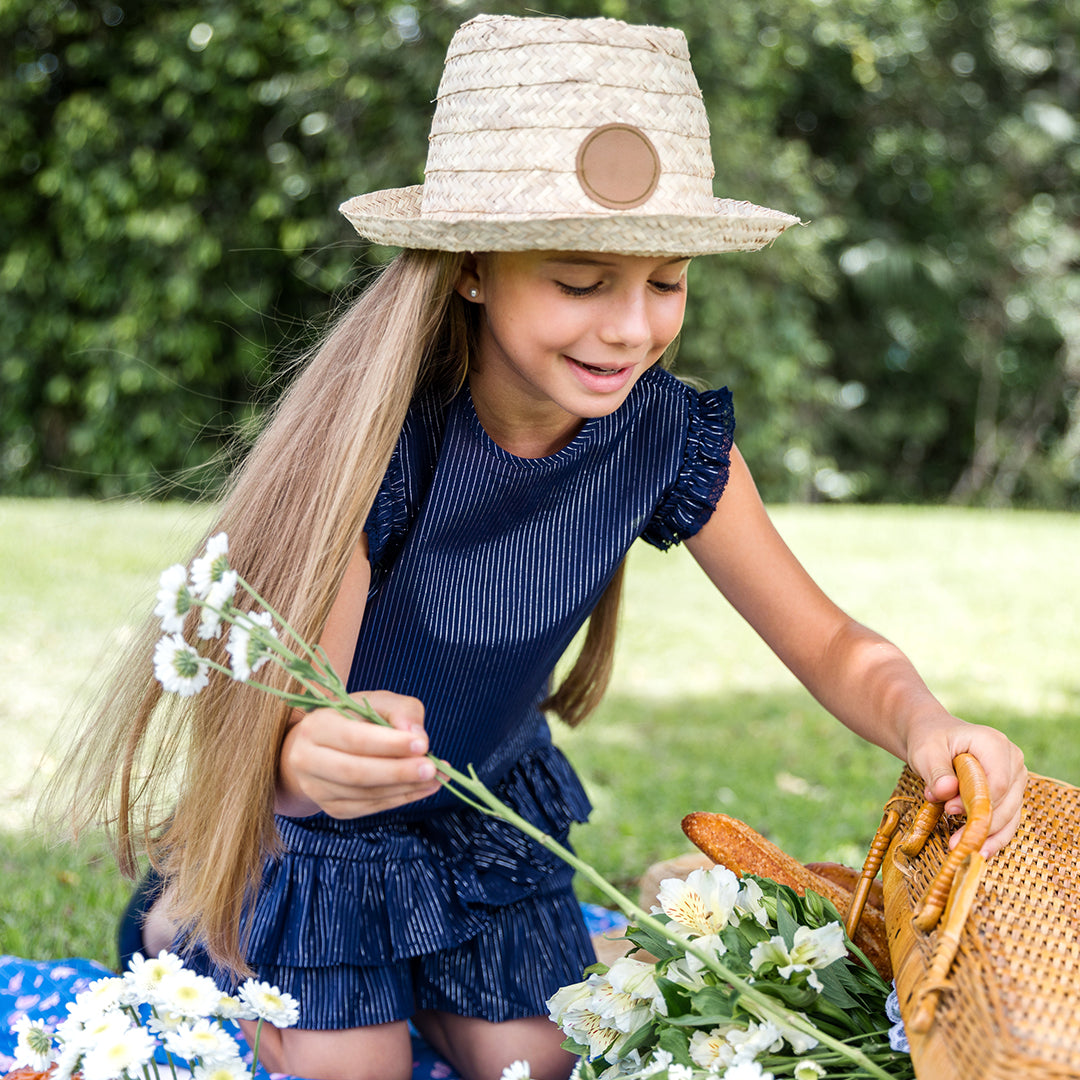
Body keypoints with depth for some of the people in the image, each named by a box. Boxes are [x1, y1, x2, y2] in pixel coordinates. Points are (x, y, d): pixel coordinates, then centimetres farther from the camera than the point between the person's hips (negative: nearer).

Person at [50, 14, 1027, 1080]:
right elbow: (289, 732, -32)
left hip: (492, 812, 5)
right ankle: (181, 930, 29)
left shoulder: (666, 437, -19)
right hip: (320, 833, -4)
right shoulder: (372, 436, -33)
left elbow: (830, 643, -11)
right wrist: (314, 757, -57)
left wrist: (925, 724, -34)